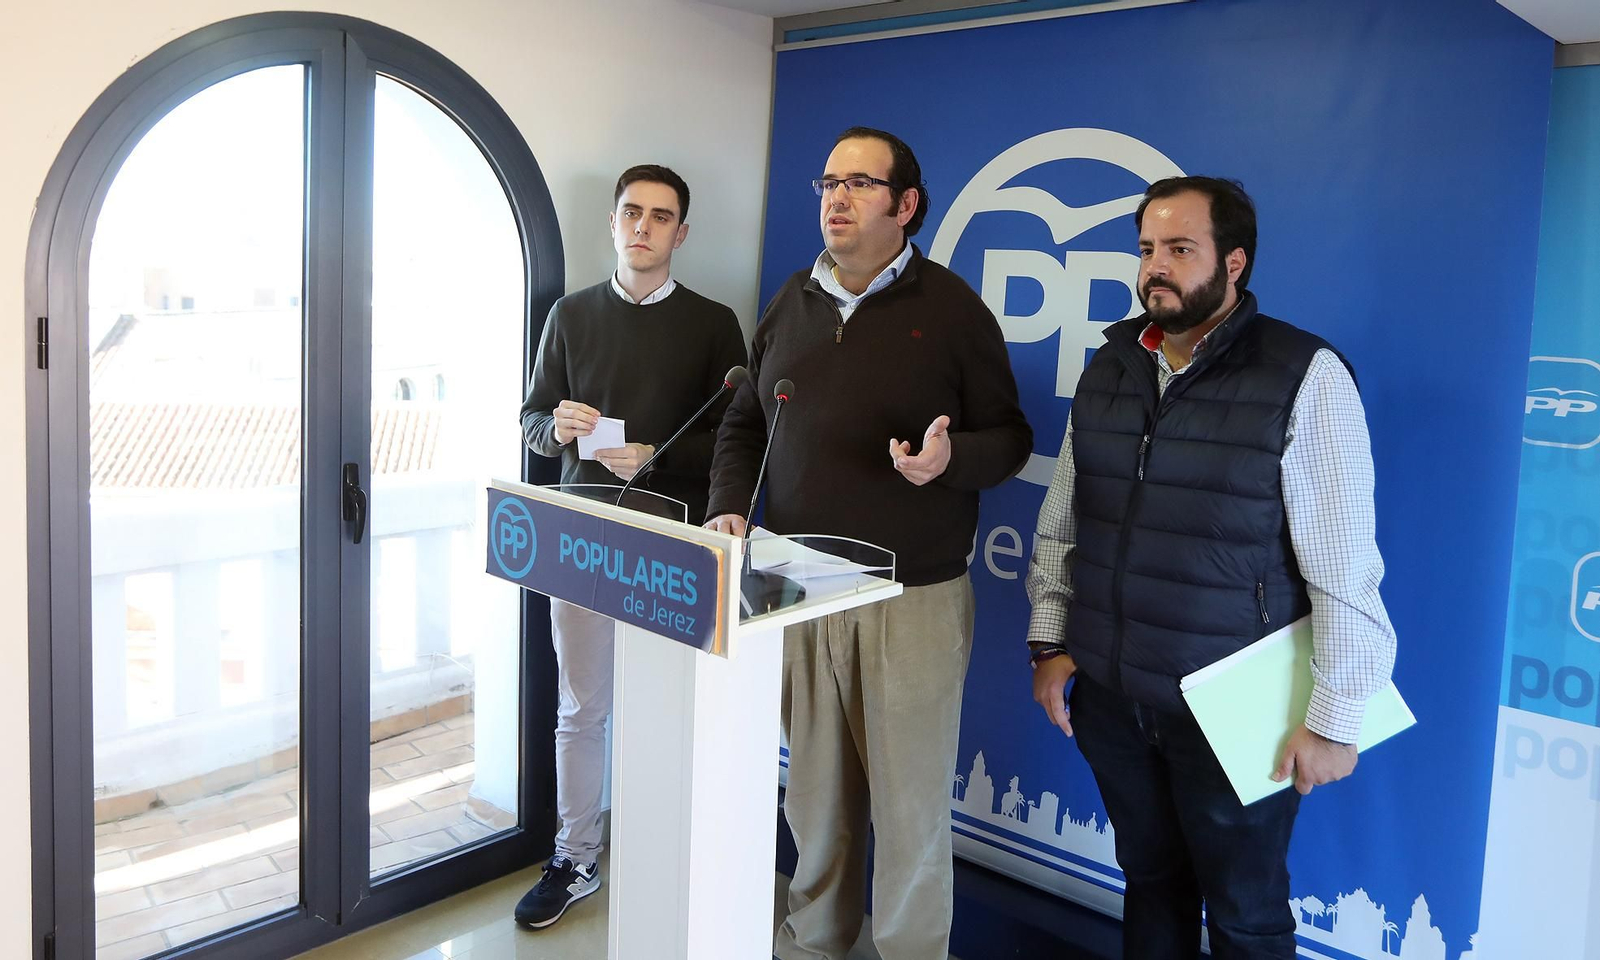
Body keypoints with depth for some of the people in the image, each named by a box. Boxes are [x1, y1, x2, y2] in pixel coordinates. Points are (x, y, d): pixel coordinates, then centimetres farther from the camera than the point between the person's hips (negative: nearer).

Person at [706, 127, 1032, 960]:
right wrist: (730, 506, 0)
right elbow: (742, 425, 17)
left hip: (916, 596, -4)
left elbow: (1009, 438, -1)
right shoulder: (790, 304, 11)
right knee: (815, 786, 15)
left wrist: (952, 458, -22)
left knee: (911, 798, 5)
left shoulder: (950, 308, -3)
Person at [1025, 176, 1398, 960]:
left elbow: (1345, 568, -14)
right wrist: (1050, 643, 5)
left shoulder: (1303, 377, -12)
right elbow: (1060, 524, 10)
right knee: (1150, 885, 19)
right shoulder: (1108, 369, 5)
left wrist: (1335, 719, -14)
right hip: (1108, 696, 5)